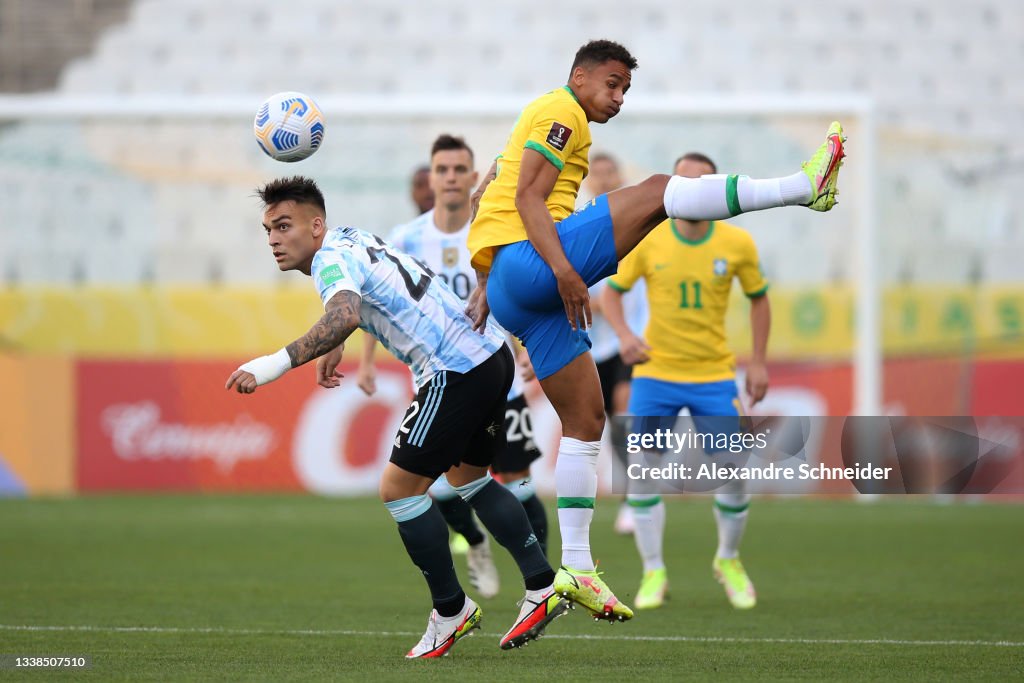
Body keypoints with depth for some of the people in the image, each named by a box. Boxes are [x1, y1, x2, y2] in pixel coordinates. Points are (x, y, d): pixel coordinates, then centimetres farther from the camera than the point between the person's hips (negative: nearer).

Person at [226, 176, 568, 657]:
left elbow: (345, 315, -36)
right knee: (468, 477, 26)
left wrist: (277, 363, -41)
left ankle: (451, 611, 4)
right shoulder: (352, 240, 16)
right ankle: (543, 586, 25)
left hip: (456, 372, -10)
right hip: (492, 353, 10)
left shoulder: (331, 259, -14)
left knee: (399, 487, -5)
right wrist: (332, 347, 36)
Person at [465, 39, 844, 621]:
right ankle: (804, 186, -27)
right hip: (529, 262, -10)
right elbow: (527, 196, -13)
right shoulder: (562, 112, 0)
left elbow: (486, 195, 34)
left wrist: (486, 286, 33)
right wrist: (562, 269, -23)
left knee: (587, 419, 8)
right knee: (655, 192, -18)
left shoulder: (537, 119, 31)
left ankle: (576, 568, 6)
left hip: (503, 285, 10)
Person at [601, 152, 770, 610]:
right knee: (642, 470, -7)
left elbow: (758, 298, 9)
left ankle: (728, 561, 24)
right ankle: (653, 573, 7)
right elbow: (611, 291, 4)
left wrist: (758, 362, 4)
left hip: (714, 375, 0)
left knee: (733, 473, -2)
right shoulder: (647, 241, -7)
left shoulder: (738, 243, -5)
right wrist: (624, 336, -15)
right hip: (655, 374, 0)